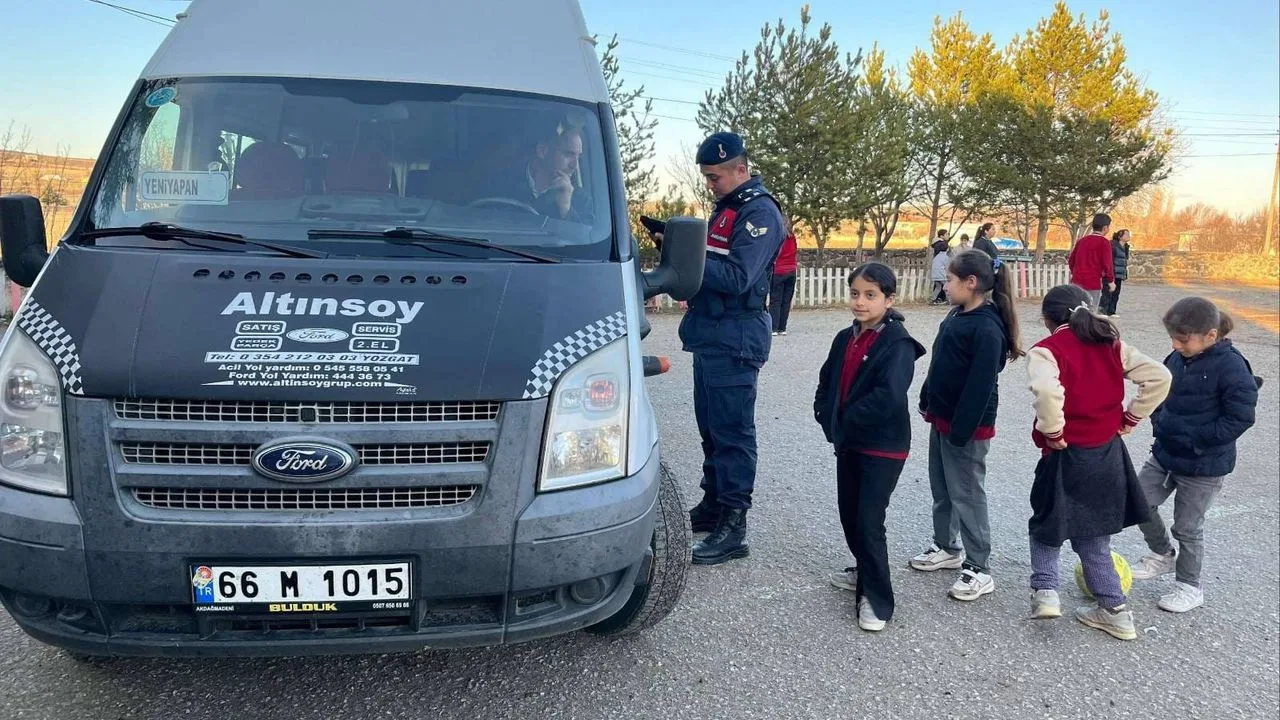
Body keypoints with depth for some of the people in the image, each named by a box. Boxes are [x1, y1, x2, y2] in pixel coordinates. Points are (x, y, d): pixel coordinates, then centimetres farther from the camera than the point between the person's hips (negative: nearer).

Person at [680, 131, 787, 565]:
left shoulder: (759, 212, -12)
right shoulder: (725, 208, 18)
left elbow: (737, 278, -22)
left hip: (735, 341, -10)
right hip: (710, 335, 10)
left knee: (732, 431, -6)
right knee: (711, 427, 16)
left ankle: (733, 527, 0)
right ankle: (713, 505, 28)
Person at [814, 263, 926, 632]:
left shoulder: (898, 343, -18)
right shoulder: (845, 338, 5)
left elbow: (888, 398, -29)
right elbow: (827, 382, 12)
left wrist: (847, 420, -19)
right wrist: (828, 419, -3)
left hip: (883, 448, -8)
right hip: (848, 442, 8)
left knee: (869, 522, -6)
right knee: (849, 513, 18)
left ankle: (877, 599, 8)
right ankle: (865, 571, 41)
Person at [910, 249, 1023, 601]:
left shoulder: (987, 328, -22)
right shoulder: (958, 315, 7)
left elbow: (980, 386, -24)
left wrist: (962, 430, -24)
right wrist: (928, 403, 17)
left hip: (967, 425, -9)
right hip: (942, 418, 9)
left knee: (967, 495, 0)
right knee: (941, 488, 20)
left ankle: (979, 569, 12)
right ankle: (946, 548, 37)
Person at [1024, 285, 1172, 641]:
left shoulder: (1046, 350, -14)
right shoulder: (1111, 344, 5)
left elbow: (1047, 392, -33)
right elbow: (1159, 376, 0)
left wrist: (1052, 433, -19)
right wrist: (1132, 417, 6)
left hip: (1068, 457, -6)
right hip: (1109, 452, 6)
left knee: (1047, 524, 18)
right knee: (1093, 532, 18)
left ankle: (1045, 590, 7)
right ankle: (1115, 610, 24)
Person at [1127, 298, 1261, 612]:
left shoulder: (1230, 366, -21)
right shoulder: (1177, 358, -3)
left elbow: (1241, 417, -21)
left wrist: (1196, 439, -21)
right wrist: (1160, 421, -2)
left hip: (1204, 466, -6)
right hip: (1166, 453, 6)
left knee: (1187, 527, 7)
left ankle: (1190, 587, 29)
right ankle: (1163, 555, 35)